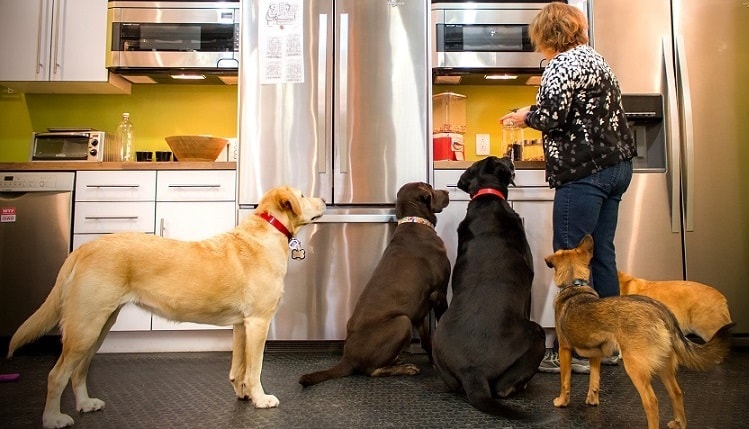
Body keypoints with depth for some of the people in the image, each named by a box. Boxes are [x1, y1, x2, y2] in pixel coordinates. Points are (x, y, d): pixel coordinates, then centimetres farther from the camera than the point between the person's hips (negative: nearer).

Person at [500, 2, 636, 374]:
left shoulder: (562, 65, -9)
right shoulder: (596, 59, 20)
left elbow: (550, 117, -18)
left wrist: (524, 116, 1)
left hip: (584, 172, -10)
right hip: (616, 165, 10)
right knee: (601, 254, 12)